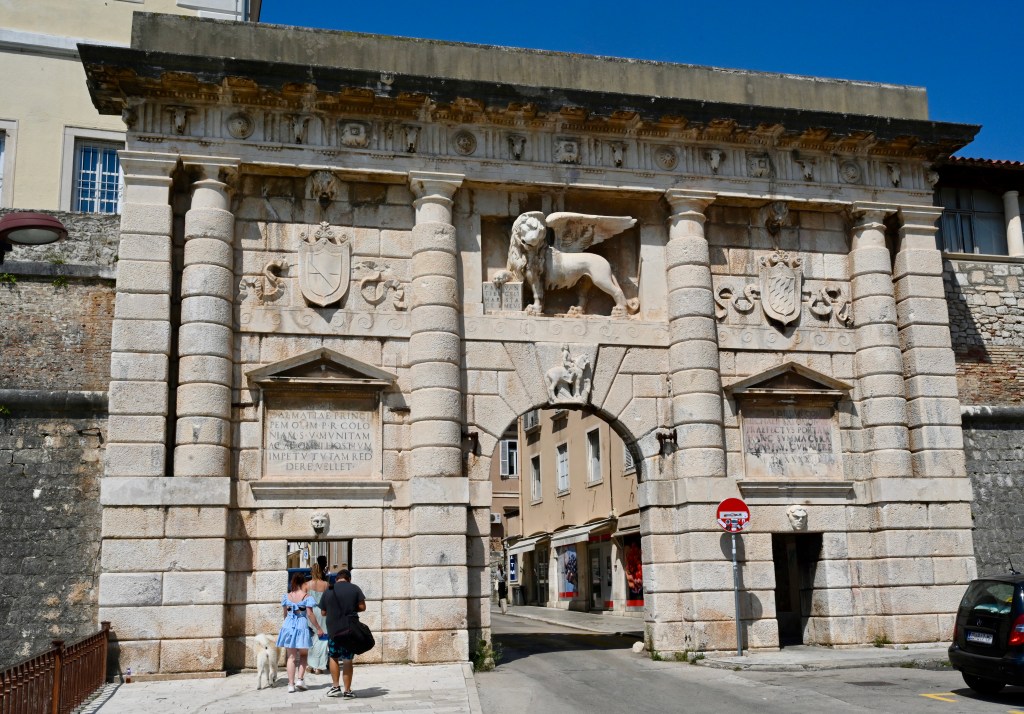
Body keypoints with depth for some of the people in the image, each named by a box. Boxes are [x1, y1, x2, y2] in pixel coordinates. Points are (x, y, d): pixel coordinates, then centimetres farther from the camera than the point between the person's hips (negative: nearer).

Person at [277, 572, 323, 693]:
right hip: (302, 627, -3)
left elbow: (285, 613, 15)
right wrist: (318, 628, -3)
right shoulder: (306, 597, -7)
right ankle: (299, 679, 2)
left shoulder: (286, 596, 6)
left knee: (291, 657, 8)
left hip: (288, 626, 3)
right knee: (303, 654, 15)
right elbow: (310, 614, -10)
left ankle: (291, 684, 4)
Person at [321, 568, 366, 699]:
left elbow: (323, 612, 8)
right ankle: (347, 690, 8)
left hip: (333, 629, 1)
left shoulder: (328, 591, 3)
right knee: (348, 660, 7)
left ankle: (335, 687, 14)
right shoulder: (354, 589, -2)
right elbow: (362, 607, -3)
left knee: (333, 657, 18)